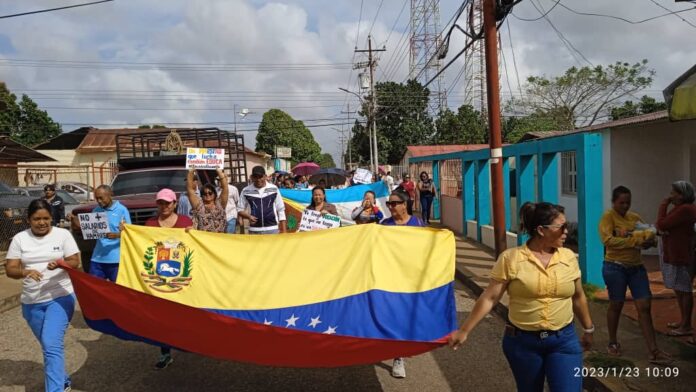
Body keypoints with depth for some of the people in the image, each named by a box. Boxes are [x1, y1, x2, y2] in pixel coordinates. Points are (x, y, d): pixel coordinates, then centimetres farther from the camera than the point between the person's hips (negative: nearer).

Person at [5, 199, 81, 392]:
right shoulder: (19, 239, 2)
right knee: (49, 346, 16)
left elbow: (75, 262, -4)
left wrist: (60, 264, -25)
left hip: (60, 297, -4)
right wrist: (26, 272, -22)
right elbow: (10, 269, -1)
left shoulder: (63, 234, -4)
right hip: (31, 302, 4)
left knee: (52, 345, -16)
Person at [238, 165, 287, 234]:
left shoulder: (274, 189, 0)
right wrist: (249, 216, -15)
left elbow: (281, 210, 5)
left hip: (272, 229, 0)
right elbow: (240, 209, 6)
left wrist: (284, 231, 1)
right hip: (254, 230, 0)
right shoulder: (246, 191, 0)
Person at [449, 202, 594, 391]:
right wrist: (464, 330, -10)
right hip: (522, 341, -2)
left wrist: (588, 330, 22)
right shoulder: (511, 258, -12)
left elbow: (578, 297, 13)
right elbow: (489, 298, -9)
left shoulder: (569, 257, 0)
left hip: (564, 340, 2)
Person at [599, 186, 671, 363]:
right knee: (616, 305, 9)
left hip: (636, 267, 5)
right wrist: (635, 240, -24)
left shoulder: (635, 217, 10)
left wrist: (648, 238, -14)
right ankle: (612, 343, 27)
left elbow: (650, 237, 8)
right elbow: (608, 240, -22)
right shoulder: (608, 217, -9)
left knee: (644, 307, 2)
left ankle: (654, 351, 6)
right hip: (615, 267, -5)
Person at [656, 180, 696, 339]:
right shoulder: (679, 208, 14)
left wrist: (663, 205, -10)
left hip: (682, 256, -10)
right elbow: (660, 224, 12)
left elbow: (662, 224, -20)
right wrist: (660, 229, -11)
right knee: (679, 289, 17)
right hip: (673, 255, 10)